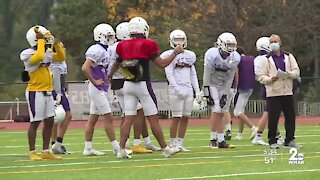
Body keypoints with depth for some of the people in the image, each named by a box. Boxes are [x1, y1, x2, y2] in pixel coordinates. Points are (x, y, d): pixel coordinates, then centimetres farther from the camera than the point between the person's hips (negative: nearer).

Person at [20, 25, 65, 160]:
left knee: (49, 122, 9)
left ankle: (46, 152, 17)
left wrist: (56, 43, 7)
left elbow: (61, 58, 19)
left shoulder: (47, 53, 11)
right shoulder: (28, 54, -14)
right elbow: (39, 57, -34)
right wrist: (41, 41, -23)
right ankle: (32, 153, 4)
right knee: (35, 122, -3)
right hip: (35, 92, -8)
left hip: (47, 92, 8)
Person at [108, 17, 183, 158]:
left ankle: (122, 150, -1)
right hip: (143, 85, -5)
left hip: (128, 85, 5)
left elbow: (117, 64, 22)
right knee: (153, 118, 1)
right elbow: (162, 64, -9)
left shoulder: (124, 46, 5)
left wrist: (109, 77, 42)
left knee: (128, 118, 5)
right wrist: (175, 52, 6)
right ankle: (165, 149, 8)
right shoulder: (146, 45, -10)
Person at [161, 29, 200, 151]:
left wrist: (197, 91, 11)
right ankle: (173, 144, -1)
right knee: (176, 117, -6)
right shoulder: (169, 55, -3)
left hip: (188, 89, 6)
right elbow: (169, 74, -10)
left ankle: (180, 143, 10)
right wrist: (177, 88, -20)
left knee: (185, 118, 4)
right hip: (176, 90, -6)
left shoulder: (189, 55, 15)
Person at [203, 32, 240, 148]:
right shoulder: (212, 55, -23)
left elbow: (230, 78, -5)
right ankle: (213, 139, -11)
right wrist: (207, 94, -18)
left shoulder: (235, 58, -10)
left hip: (224, 86, 4)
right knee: (216, 110, -16)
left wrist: (225, 94, -7)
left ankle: (221, 141, 5)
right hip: (212, 85, -4)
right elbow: (207, 75, -18)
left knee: (221, 113, 2)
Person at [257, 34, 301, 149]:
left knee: (290, 117, 3)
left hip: (287, 92, 3)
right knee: (273, 118, -6)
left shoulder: (289, 57, 13)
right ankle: (272, 141, 3)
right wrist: (270, 79, -18)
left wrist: (288, 74, -15)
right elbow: (260, 76, 1)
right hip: (273, 93, -3)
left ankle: (290, 141, 11)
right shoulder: (267, 60, 5)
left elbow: (296, 72, 5)